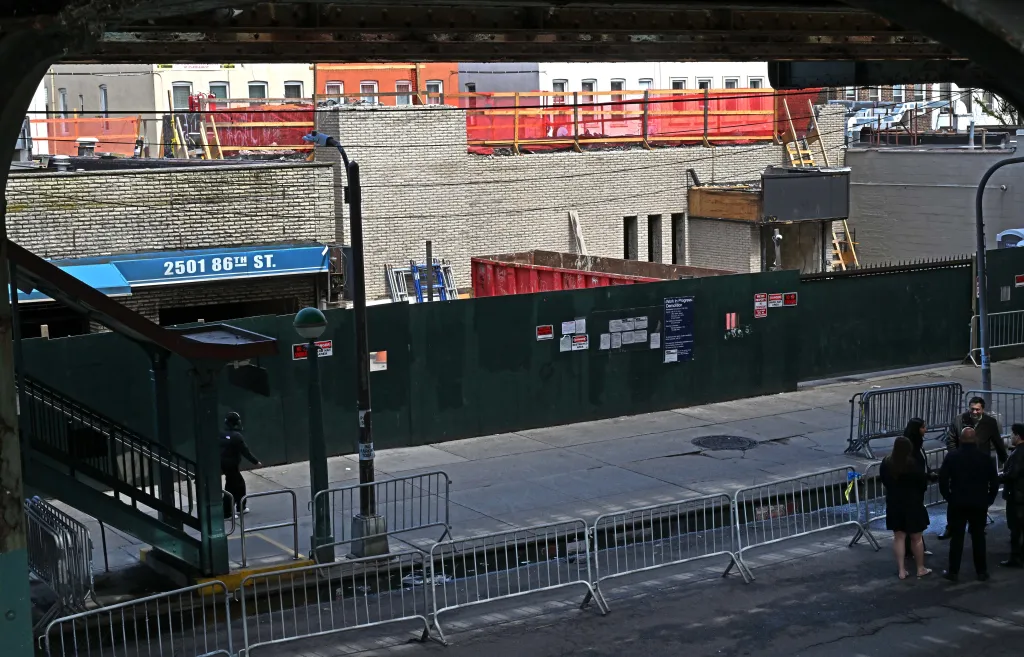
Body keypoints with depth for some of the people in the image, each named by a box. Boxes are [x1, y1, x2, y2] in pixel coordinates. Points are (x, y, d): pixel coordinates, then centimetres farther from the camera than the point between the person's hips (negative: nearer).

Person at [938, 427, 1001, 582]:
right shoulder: (985, 457, -2)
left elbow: (942, 479, -6)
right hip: (979, 504, 1)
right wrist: (989, 499, 10)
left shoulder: (951, 456, -4)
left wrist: (948, 497, 5)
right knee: (978, 537, 9)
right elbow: (995, 481, 0)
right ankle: (981, 572, 12)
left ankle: (953, 572, 5)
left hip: (957, 503, -1)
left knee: (956, 537, 3)